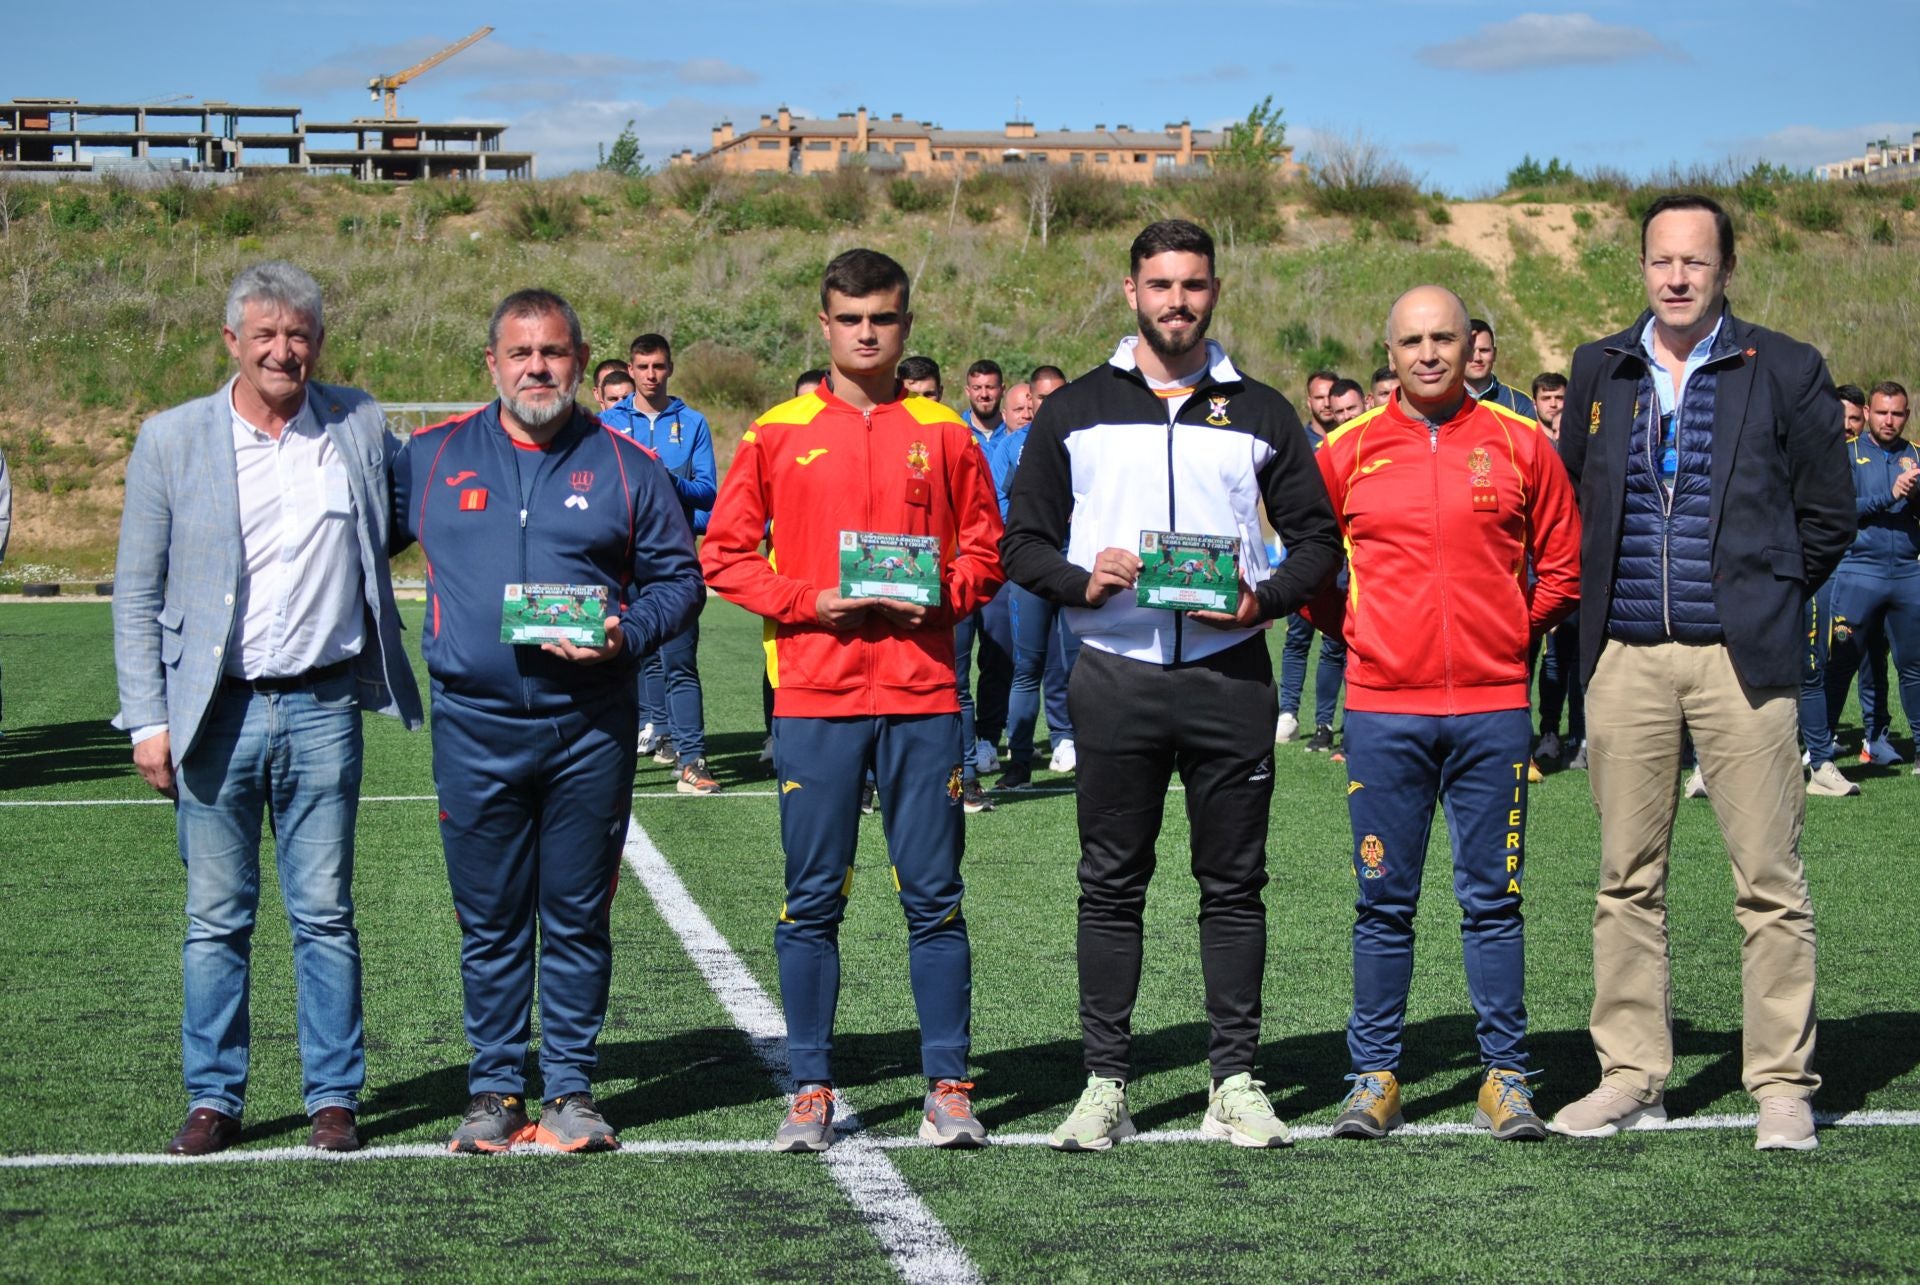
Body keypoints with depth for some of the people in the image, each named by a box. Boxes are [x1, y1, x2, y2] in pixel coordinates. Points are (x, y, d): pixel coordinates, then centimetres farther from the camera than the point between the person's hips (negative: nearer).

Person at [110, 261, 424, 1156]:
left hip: (323, 707, 1)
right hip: (215, 712, -1)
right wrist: (147, 720, -4)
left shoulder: (360, 426, 4)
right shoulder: (171, 440, 1)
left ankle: (334, 1096, 14)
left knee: (324, 915, 5)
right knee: (216, 920, 6)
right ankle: (213, 1099, 16)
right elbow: (137, 593, 3)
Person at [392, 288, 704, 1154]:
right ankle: (495, 1088, 17)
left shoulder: (626, 466, 5)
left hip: (590, 728, -1)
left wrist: (626, 634, -10)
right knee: (489, 919, 7)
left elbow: (680, 578, 8)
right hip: (475, 726, 1)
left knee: (578, 916, 5)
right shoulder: (431, 460, 7)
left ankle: (571, 1089, 15)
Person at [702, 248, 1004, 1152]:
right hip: (814, 696, -1)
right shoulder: (778, 433, 5)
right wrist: (811, 600, -8)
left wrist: (937, 596, -7)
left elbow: (985, 552, 13)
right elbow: (725, 556, 5)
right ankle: (811, 1090, 10)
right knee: (811, 901, 2)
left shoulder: (942, 433, 9)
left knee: (933, 897, 3)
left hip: (922, 694, 1)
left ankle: (948, 1087, 10)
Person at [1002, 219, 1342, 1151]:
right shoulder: (1075, 411, 9)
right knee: (1111, 887, 3)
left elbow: (1317, 537, 11)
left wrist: (1268, 596, -8)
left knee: (1234, 884, 4)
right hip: (1115, 676, -1)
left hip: (1230, 675, 1)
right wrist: (1082, 581, -12)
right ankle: (1105, 1083, 9)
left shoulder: (1260, 414, 11)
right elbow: (1023, 541, 8)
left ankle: (1235, 1082, 11)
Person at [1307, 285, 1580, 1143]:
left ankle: (1506, 1075, 12)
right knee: (1384, 902, 5)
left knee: (1493, 899, 4)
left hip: (1493, 705, 0)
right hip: (1382, 708, 0)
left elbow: (1562, 566, 11)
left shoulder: (1520, 445, 4)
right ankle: (1374, 1075, 13)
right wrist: (1353, 628, 5)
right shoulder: (1347, 451, 4)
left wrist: (1512, 632, 4)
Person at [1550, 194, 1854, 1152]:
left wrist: (1767, 601, 4)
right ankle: (1630, 1077, 15)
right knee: (1627, 881, 7)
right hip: (1626, 659, 3)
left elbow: (1827, 515, 7)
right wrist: (1598, 604, 10)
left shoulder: (1785, 372, 2)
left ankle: (1782, 1087, 6)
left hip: (1739, 656, -3)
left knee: (1769, 882, -2)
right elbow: (1570, 502, 19)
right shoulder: (1599, 371, 12)